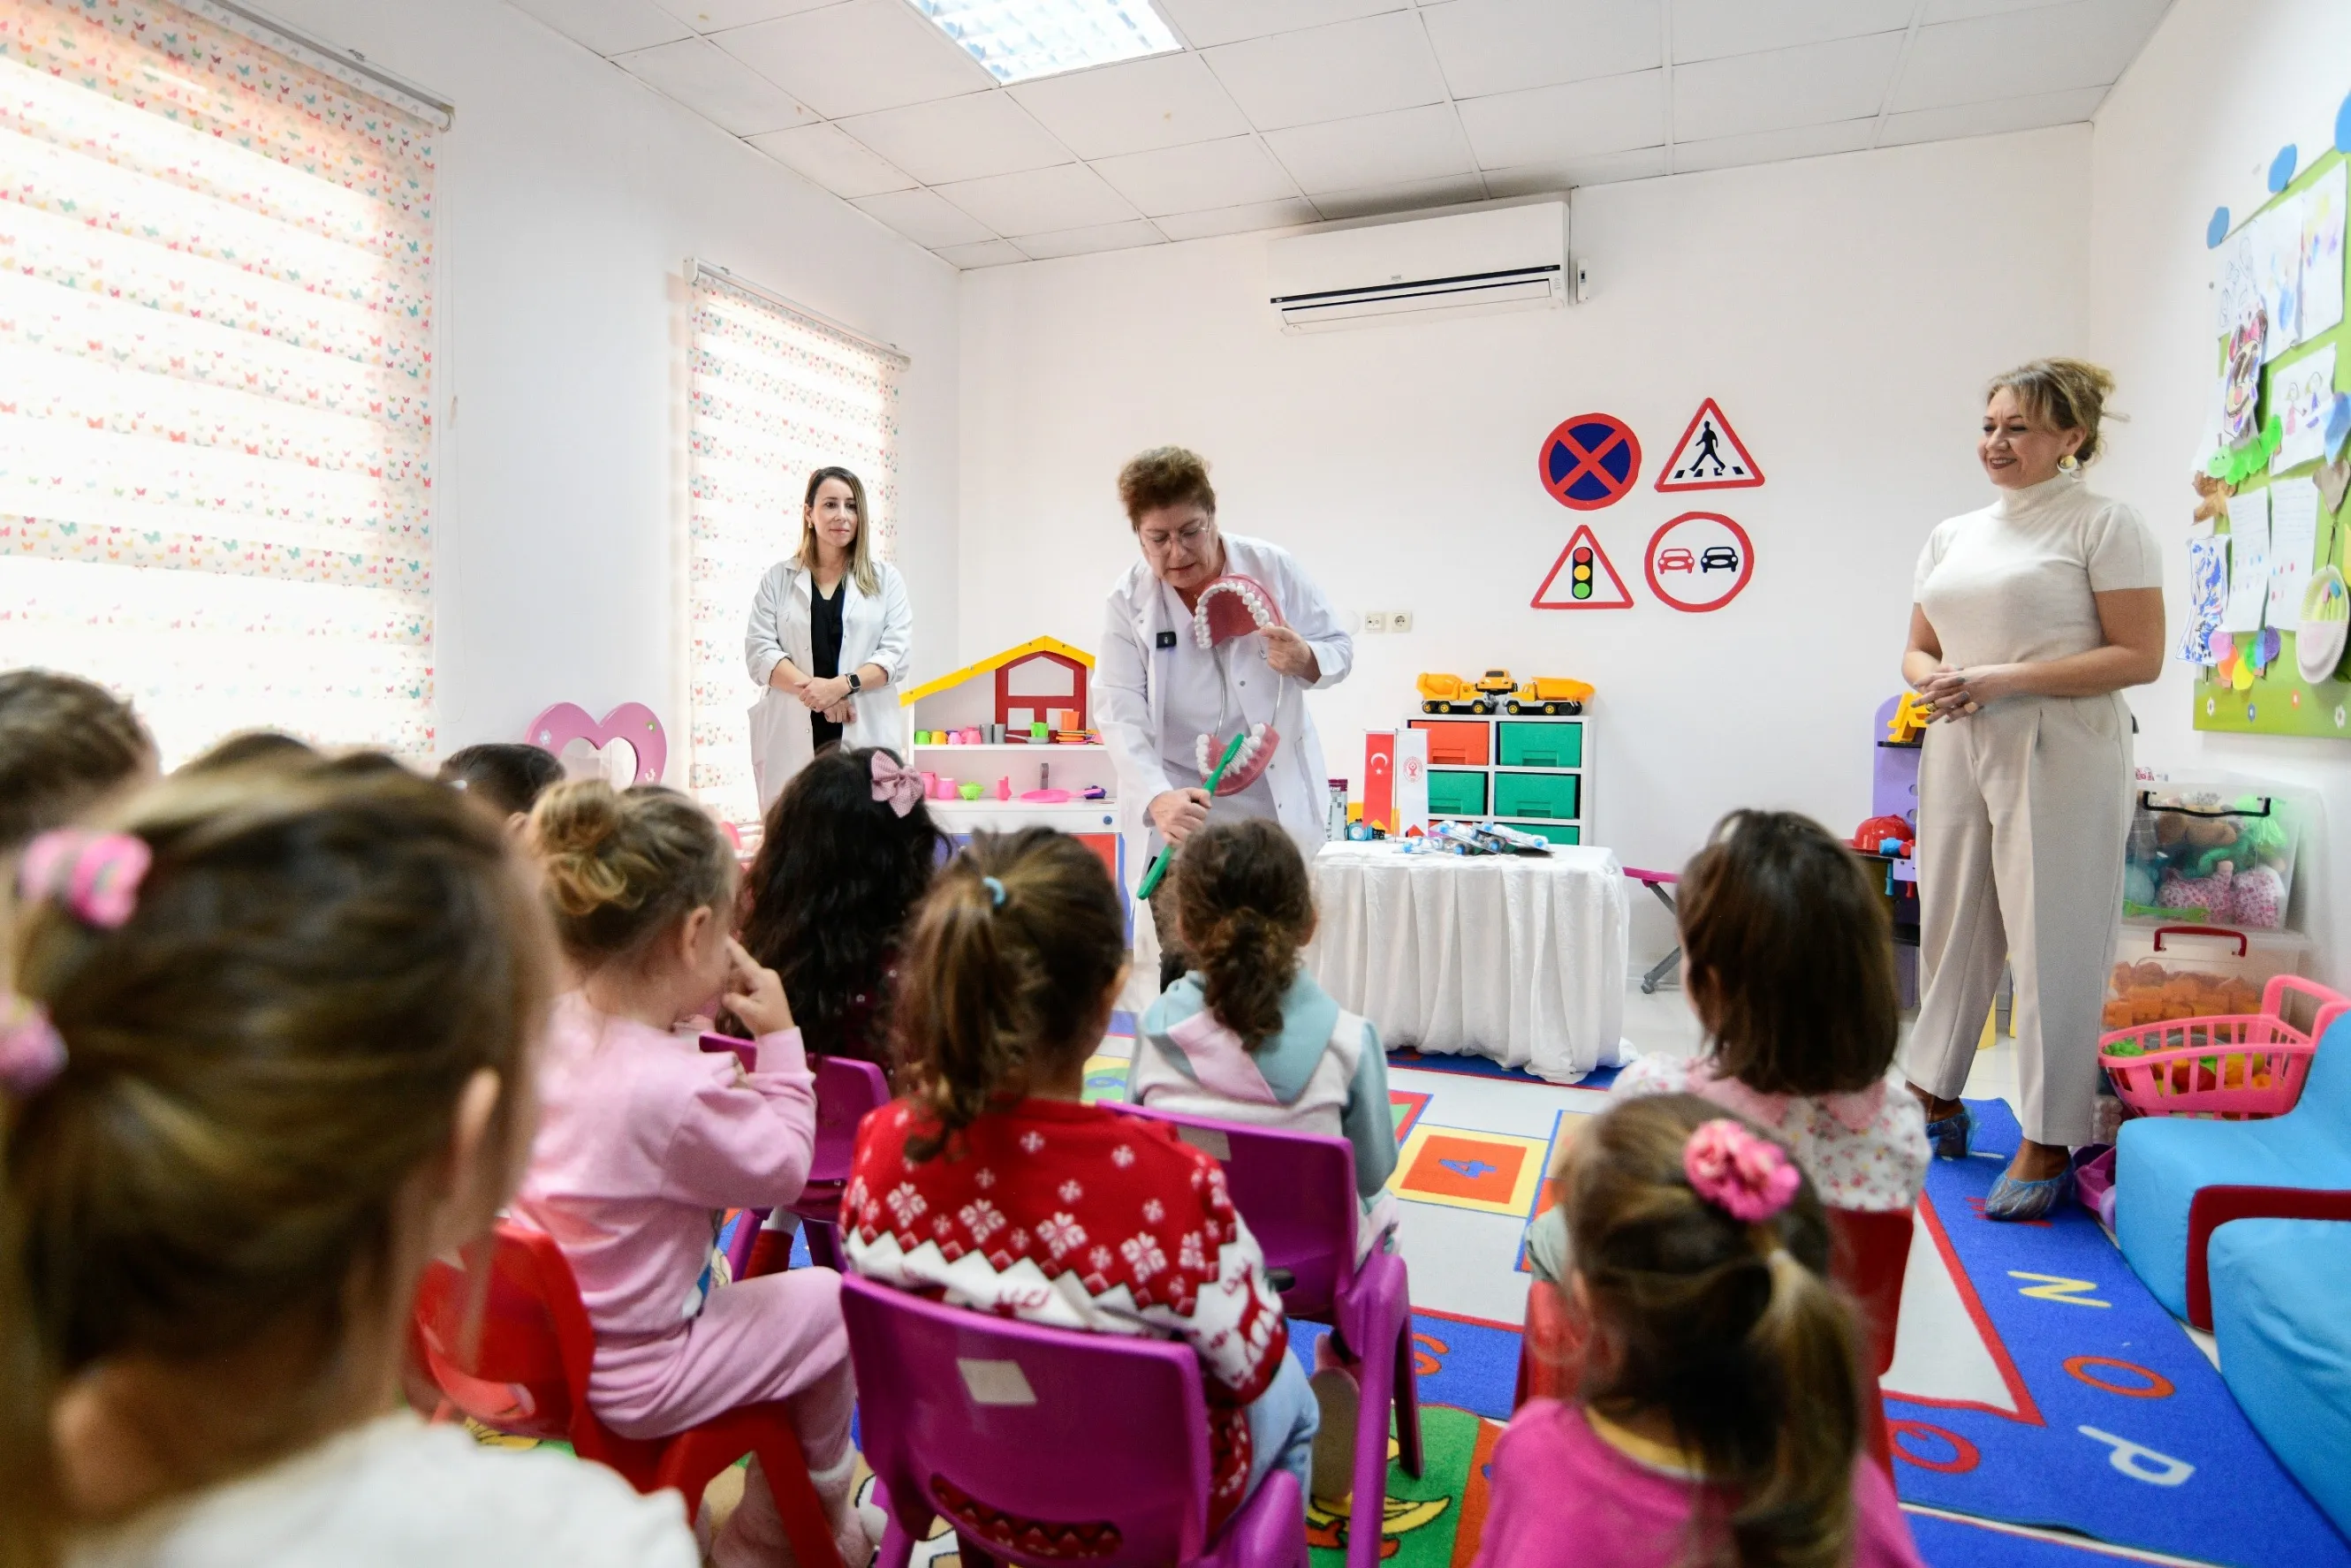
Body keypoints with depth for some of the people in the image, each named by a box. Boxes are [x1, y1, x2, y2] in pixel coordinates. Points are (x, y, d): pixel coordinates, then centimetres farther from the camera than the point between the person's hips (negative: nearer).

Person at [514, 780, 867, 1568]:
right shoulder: (678, 1089, -34)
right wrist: (778, 1039, -13)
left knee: (715, 1263, 30)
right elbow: (780, 1170, -17)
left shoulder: (547, 1029, -10)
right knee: (829, 1303, 8)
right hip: (627, 1380, -8)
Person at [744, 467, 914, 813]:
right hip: (792, 737, 1)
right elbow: (759, 652, 3)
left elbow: (896, 653, 2)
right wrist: (813, 689, -12)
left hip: (865, 736, 0)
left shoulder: (885, 578, 12)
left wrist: (843, 685, -14)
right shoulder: (778, 578, 13)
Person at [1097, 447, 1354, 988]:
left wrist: (1306, 660, -22)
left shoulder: (1272, 568, -6)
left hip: (1277, 808, 2)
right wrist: (1157, 800, -34)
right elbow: (1120, 715, -18)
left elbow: (1340, 649, 3)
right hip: (1182, 816, -1)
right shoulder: (1129, 600, -9)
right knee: (1187, 970, -1)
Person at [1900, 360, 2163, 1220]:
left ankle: (2049, 1143, 10)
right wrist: (1932, 680, -4)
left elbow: (2140, 656, -9)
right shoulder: (1953, 535, 15)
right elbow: (1917, 648, 19)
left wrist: (2004, 679, -18)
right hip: (1958, 752, 6)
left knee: (2052, 943, -1)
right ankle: (1937, 1097, 26)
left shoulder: (2104, 525, -2)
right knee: (1953, 930, 12)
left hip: (2059, 757, -5)